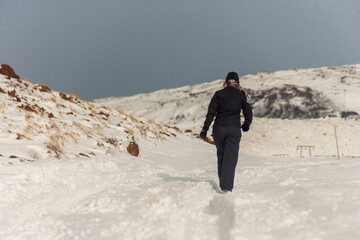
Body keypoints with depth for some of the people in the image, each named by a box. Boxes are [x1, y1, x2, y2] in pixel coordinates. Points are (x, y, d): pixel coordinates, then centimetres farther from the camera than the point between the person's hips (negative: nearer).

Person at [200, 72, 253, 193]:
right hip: (234, 129, -1)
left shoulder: (218, 94, 4)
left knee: (221, 156, 16)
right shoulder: (241, 94, 5)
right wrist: (246, 125, 26)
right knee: (231, 158, -2)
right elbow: (248, 112, 8)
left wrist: (205, 129, -2)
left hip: (219, 128, 1)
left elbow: (211, 112, -3)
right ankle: (227, 186, -11)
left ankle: (222, 185, 23)